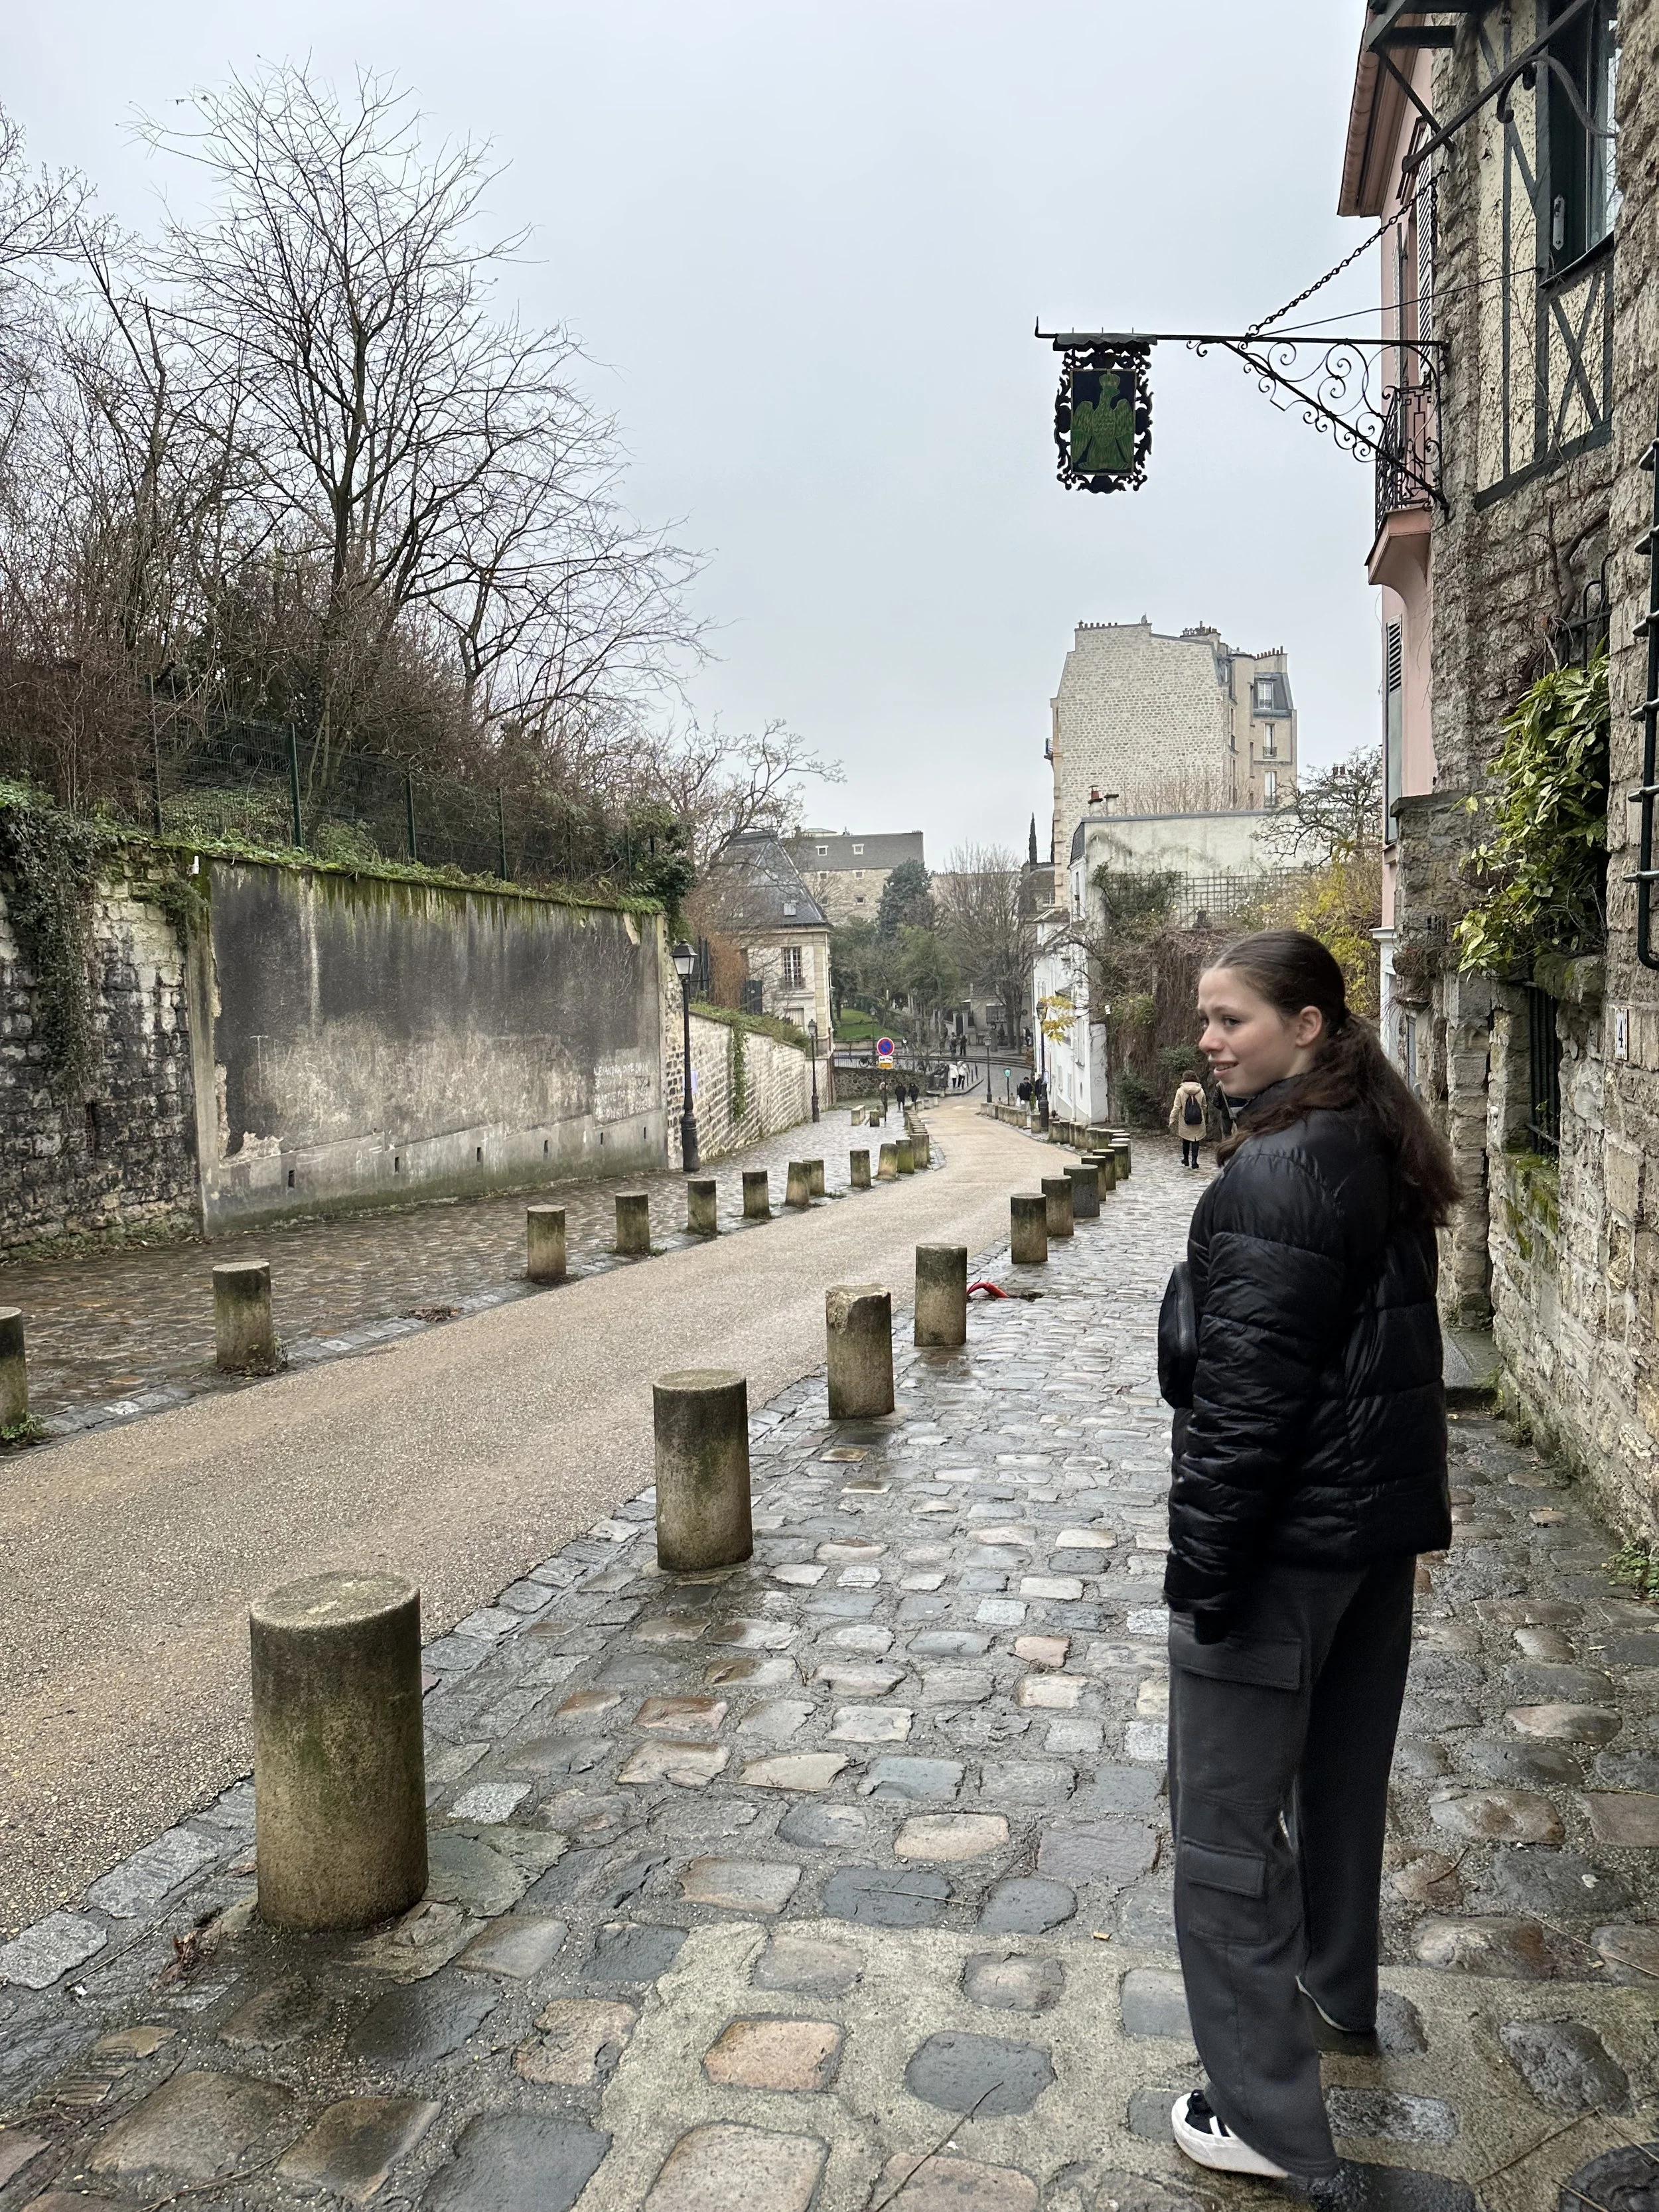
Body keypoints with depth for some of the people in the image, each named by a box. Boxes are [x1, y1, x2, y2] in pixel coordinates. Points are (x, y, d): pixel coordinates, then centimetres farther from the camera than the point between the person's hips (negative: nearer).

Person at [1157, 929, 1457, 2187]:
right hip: (1380, 1522, 10)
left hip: (1283, 1538, -10)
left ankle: (1267, 2117, 13)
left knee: (1225, 1822, 3)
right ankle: (1337, 1984, 47)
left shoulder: (1276, 1173, -23)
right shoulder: (1385, 1157, 7)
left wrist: (1204, 1565, -19)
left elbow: (1246, 1395, -25)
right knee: (1344, 1765, 26)